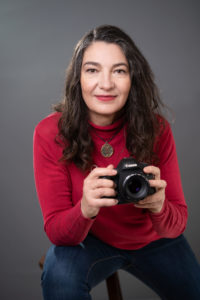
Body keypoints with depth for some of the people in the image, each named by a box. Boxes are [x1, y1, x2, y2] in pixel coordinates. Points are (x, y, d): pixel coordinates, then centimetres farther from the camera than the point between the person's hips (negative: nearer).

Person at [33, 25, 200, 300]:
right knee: (60, 274, -32)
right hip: (89, 240, -2)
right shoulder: (51, 133, -23)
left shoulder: (156, 129, -20)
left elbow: (178, 223, -17)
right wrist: (85, 209, -46)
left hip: (153, 243, 3)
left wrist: (159, 207, -42)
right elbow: (56, 231, -22)